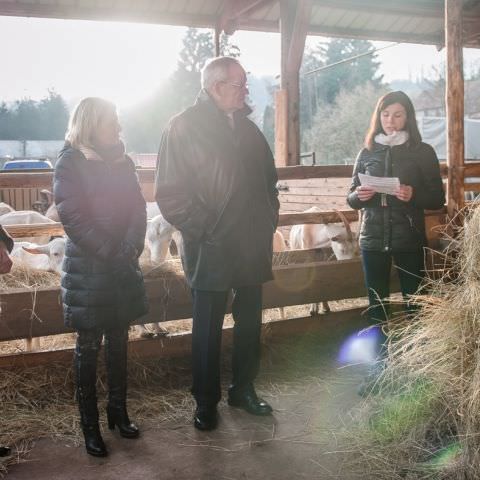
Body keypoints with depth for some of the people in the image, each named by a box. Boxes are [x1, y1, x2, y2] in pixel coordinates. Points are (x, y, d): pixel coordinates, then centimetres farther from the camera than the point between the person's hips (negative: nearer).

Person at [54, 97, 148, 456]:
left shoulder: (122, 161, 10)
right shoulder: (71, 162, -6)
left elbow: (138, 208, 4)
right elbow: (72, 217, -13)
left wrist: (130, 250, -10)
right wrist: (109, 253, -14)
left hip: (123, 266, 5)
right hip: (88, 269, -5)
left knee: (119, 341, 12)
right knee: (89, 345, 3)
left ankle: (118, 411, 25)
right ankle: (90, 424, 13)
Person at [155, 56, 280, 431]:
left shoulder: (246, 126, 12)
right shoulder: (184, 127, -8)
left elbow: (268, 178, 20)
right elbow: (171, 193, -13)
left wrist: (268, 222, 10)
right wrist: (202, 231, -15)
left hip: (252, 247, 6)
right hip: (211, 251, -6)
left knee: (250, 323, 15)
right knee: (208, 330, 7)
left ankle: (243, 389, 33)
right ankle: (206, 401, 23)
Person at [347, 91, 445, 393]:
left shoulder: (423, 152, 1)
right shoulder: (367, 153, 8)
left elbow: (438, 198, -1)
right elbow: (352, 199, 11)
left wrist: (414, 195, -20)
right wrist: (359, 196, -12)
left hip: (409, 240, -2)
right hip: (373, 239, 3)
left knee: (415, 303, 0)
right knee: (377, 305, 7)